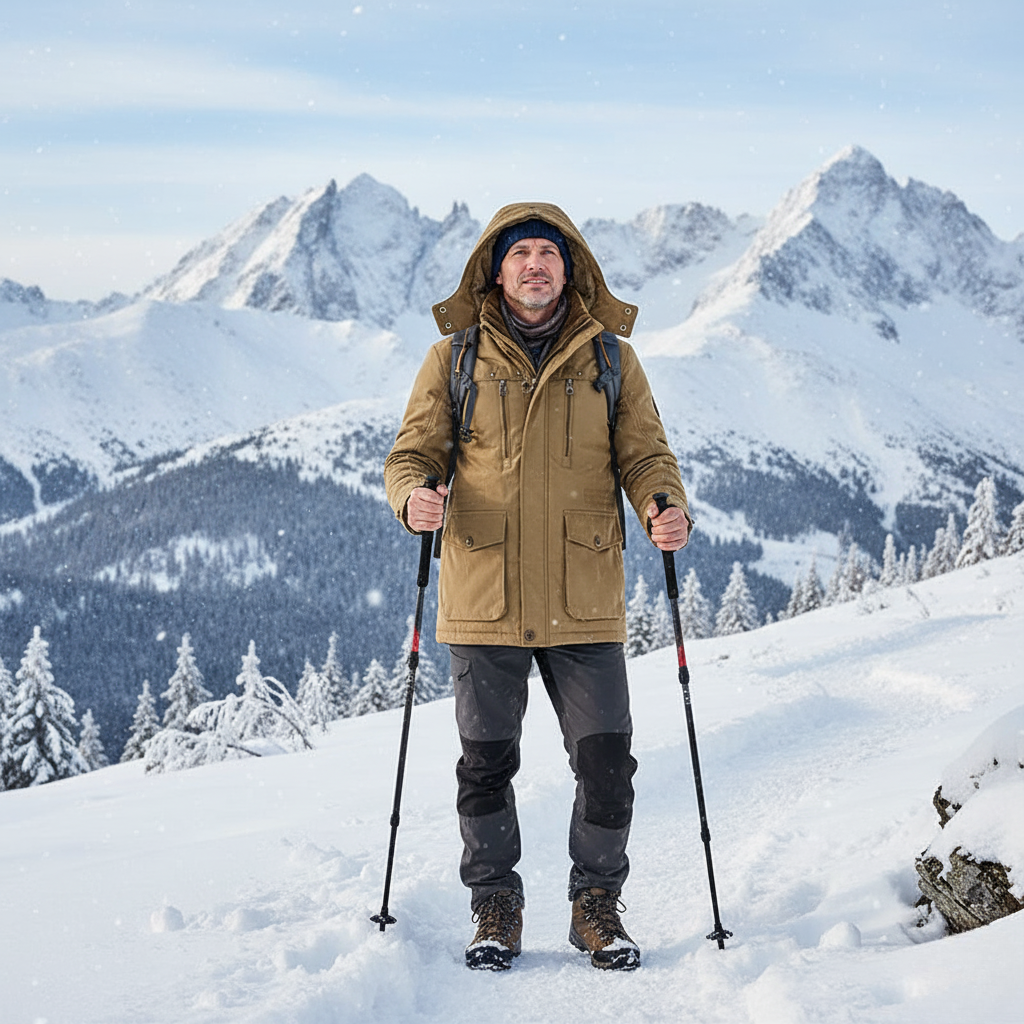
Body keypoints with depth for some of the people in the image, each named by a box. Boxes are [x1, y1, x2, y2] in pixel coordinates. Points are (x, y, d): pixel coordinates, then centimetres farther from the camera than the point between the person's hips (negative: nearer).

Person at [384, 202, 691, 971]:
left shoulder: (610, 360, 8)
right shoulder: (455, 359, 5)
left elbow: (646, 455, 6)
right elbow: (413, 452, 5)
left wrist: (665, 507, -15)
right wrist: (415, 496, -17)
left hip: (584, 604, 1)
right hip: (483, 600, 0)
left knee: (607, 764, 0)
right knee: (486, 763, 7)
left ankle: (598, 906, 19)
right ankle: (496, 909, 24)